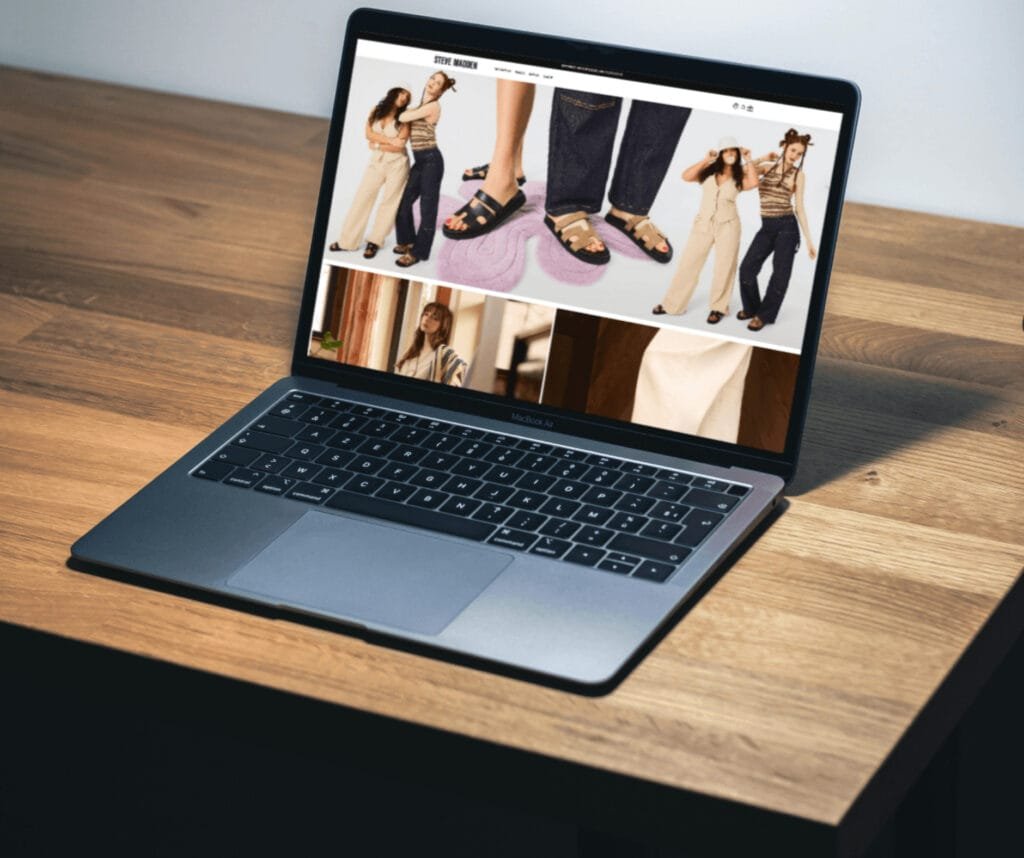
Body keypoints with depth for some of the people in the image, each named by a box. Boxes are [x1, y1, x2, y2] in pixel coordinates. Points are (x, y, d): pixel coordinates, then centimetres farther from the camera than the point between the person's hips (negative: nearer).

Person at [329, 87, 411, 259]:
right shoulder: (376, 112, 6)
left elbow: (399, 146, -13)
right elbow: (369, 134, -6)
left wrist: (378, 144, -10)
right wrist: (390, 140, -14)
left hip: (397, 163, -2)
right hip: (376, 162, 2)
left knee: (389, 202, 1)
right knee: (362, 198, -2)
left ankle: (375, 242, 9)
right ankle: (348, 241, 0)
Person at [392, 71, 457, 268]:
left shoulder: (433, 106, -14)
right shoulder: (423, 105, 14)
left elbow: (403, 117, -14)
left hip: (431, 160, -9)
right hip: (419, 160, 9)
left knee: (427, 207, -1)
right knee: (404, 202, 13)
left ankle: (418, 252, 3)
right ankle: (409, 242, 29)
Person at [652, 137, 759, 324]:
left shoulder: (739, 176, -1)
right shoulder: (709, 171, 2)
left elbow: (753, 183, -21)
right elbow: (686, 176, -10)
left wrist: (748, 160, -12)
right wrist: (706, 160, -13)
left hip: (727, 226, -1)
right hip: (703, 224, 1)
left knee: (724, 268, 5)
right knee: (688, 264, 4)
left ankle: (718, 308, 17)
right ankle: (672, 304, 12)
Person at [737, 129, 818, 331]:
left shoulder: (798, 174, 1)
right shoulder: (767, 167, 9)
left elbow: (800, 208, 1)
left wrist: (809, 240, -2)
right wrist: (763, 159, -1)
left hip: (786, 226, -3)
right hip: (767, 227, 3)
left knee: (780, 274, -2)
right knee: (747, 268, -5)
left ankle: (764, 315, 12)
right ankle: (751, 308, 16)